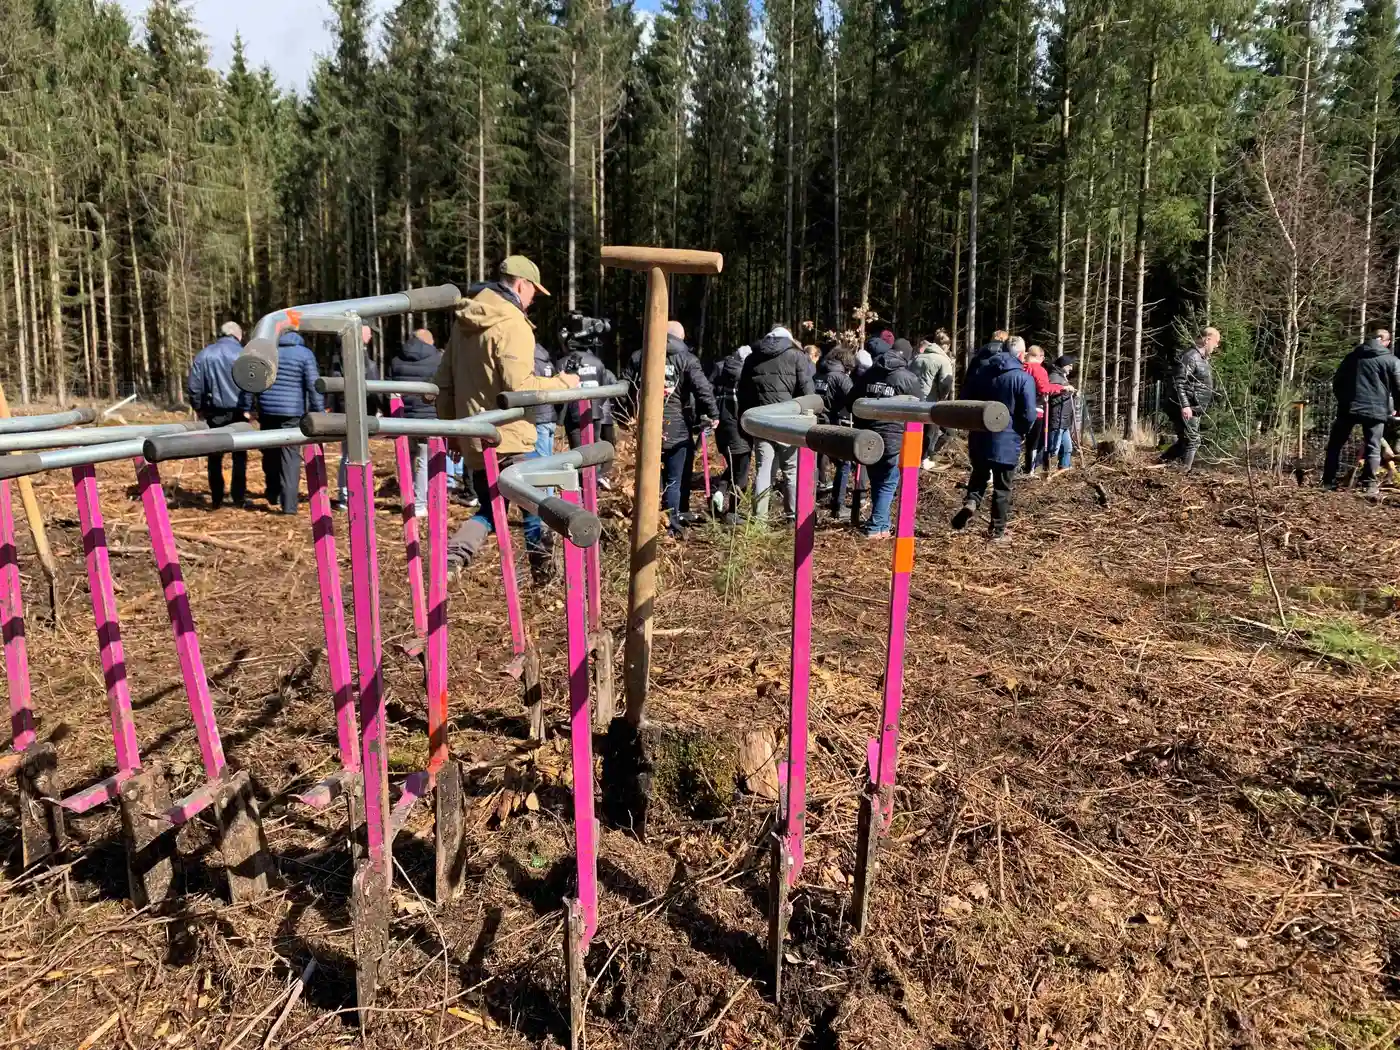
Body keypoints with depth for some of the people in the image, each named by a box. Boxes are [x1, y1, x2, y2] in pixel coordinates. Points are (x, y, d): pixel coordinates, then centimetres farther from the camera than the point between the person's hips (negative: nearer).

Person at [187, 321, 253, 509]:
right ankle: (238, 498, 7)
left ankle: (216, 499, 11)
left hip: (214, 413, 2)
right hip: (238, 412, -2)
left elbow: (194, 385, 3)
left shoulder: (204, 355, 4)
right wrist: (248, 408, -4)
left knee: (215, 457, 10)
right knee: (239, 456, 8)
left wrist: (199, 408, 14)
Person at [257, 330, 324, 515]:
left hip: (267, 410, 3)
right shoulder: (304, 354, -5)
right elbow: (314, 386, -8)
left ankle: (273, 494, 28)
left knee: (270, 454, 19)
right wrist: (319, 414, -3)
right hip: (292, 412, -3)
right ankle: (289, 504, -6)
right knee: (290, 458, -1)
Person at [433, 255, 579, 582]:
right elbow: (519, 386, -23)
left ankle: (453, 555, -5)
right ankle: (543, 568, 18)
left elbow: (443, 382, 15)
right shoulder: (512, 325, -15)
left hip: (473, 437, 7)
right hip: (509, 437, -7)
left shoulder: (464, 322, 12)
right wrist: (563, 382, -9)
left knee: (490, 508, 18)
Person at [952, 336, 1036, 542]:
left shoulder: (979, 370, 3)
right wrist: (1020, 432, 4)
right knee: (1002, 487, 8)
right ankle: (997, 531, 13)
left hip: (979, 437, 4)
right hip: (1007, 440, -4)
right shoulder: (1024, 378, -13)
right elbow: (1029, 415, -15)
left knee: (979, 474, 23)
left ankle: (971, 502, -5)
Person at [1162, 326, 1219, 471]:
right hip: (1185, 409, -10)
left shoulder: (1203, 358, 19)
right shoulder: (1190, 356, -14)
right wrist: (1184, 405, -29)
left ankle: (1162, 461, 24)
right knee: (1193, 440, -11)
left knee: (1185, 440, 15)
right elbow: (1179, 382, -23)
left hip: (1194, 409, 10)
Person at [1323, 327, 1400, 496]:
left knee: (1335, 445, 10)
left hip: (1348, 407, 2)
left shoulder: (1353, 356, 13)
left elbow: (1336, 382, 15)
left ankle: (1328, 482, 8)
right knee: (1373, 448, 3)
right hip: (1375, 409, -2)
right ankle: (1371, 485, -3)